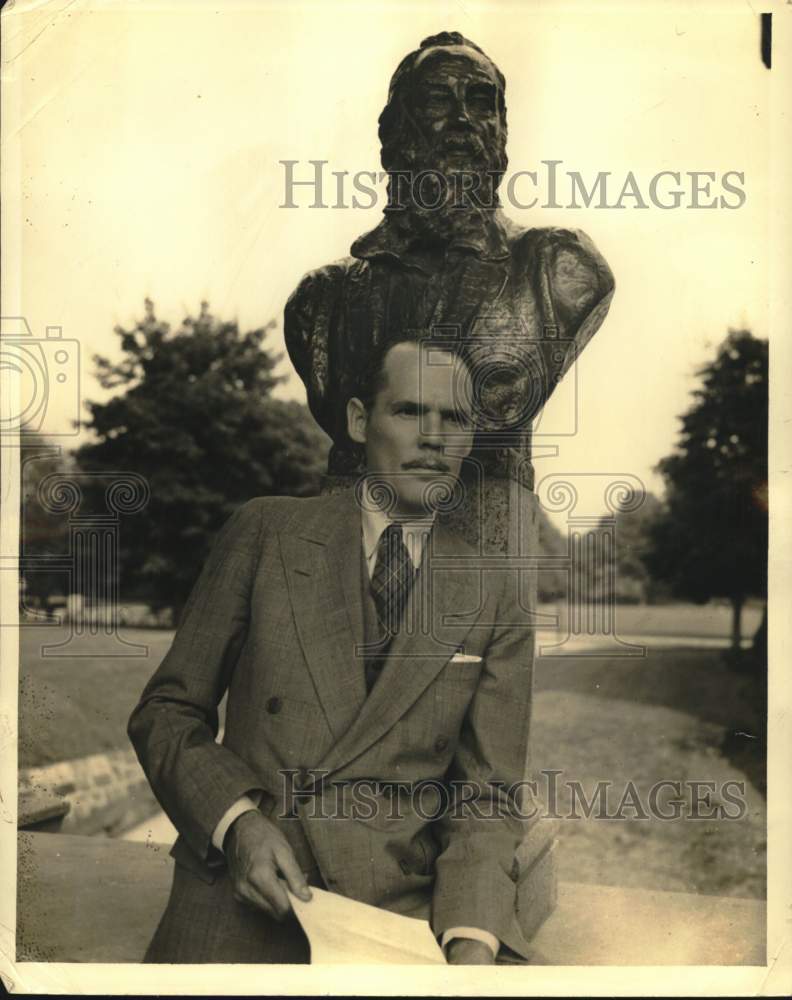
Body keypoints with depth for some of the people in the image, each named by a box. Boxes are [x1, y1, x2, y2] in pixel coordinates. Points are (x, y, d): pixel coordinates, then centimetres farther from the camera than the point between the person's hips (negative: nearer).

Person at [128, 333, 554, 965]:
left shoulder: (496, 601, 6)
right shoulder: (266, 530, 3)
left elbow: (486, 793, 3)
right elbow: (167, 710, 6)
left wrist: (472, 946, -13)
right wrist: (237, 821, -11)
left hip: (401, 917, 2)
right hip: (237, 911, -1)